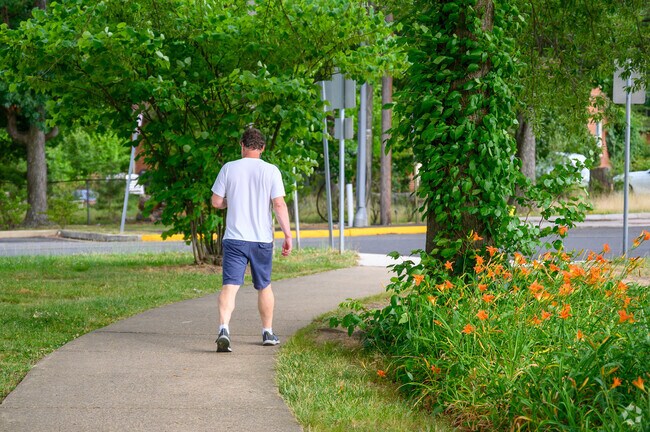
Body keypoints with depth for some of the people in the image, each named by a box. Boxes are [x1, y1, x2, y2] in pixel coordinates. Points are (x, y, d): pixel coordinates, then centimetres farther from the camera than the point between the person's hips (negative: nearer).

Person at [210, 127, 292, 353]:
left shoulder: (229, 168, 0)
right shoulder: (271, 171, -2)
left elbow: (216, 202, 3)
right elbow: (279, 204, -7)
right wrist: (288, 235, -4)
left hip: (234, 238, -1)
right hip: (262, 239, 1)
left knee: (230, 285, -7)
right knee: (264, 286, 17)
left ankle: (223, 328, -27)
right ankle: (268, 332, 26)